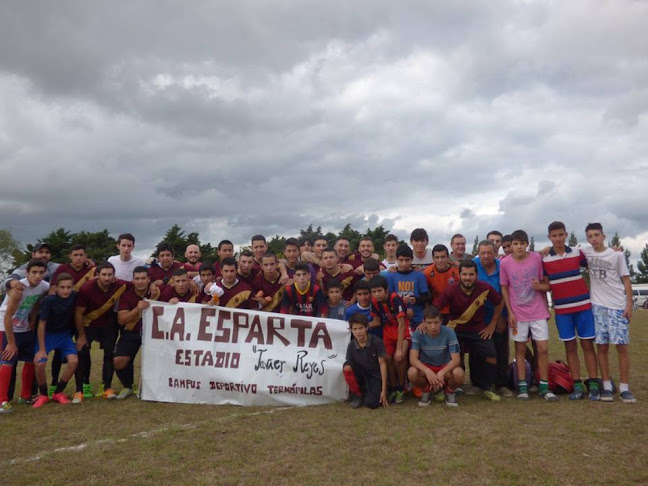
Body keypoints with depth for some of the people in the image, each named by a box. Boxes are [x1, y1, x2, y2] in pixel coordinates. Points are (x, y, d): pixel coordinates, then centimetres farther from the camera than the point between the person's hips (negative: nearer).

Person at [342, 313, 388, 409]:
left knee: (371, 403, -26)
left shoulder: (376, 342, -19)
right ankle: (357, 394, -4)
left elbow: (382, 364, -14)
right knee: (346, 366, -28)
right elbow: (349, 369, 0)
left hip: (375, 376, -3)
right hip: (361, 375, 3)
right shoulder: (351, 346, -10)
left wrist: (383, 390, -15)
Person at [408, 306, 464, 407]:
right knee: (412, 373, -33)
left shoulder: (449, 332, -19)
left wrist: (441, 373, -39)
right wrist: (428, 371, -44)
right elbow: (413, 359, -25)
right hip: (425, 367, 0)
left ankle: (449, 391, 3)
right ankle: (426, 390, 1)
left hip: (445, 367, 0)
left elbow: (456, 359, -22)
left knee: (459, 374, -33)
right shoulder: (418, 334, -18)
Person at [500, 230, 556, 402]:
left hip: (538, 312, 1)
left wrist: (540, 285, -15)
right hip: (517, 313, 0)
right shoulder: (505, 263, -6)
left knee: (543, 348, 1)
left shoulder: (537, 258, -4)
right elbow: (504, 289, 0)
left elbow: (543, 282, 7)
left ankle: (544, 386, 14)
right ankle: (522, 386, 15)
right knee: (520, 349, 7)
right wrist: (510, 313, -5)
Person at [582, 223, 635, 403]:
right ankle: (607, 386, 10)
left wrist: (629, 304, -6)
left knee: (622, 346, -2)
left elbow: (626, 280, 1)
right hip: (597, 306, 2)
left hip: (618, 306, -2)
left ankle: (624, 388, 6)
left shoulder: (617, 254, -1)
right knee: (602, 347, 2)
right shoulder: (586, 252, 4)